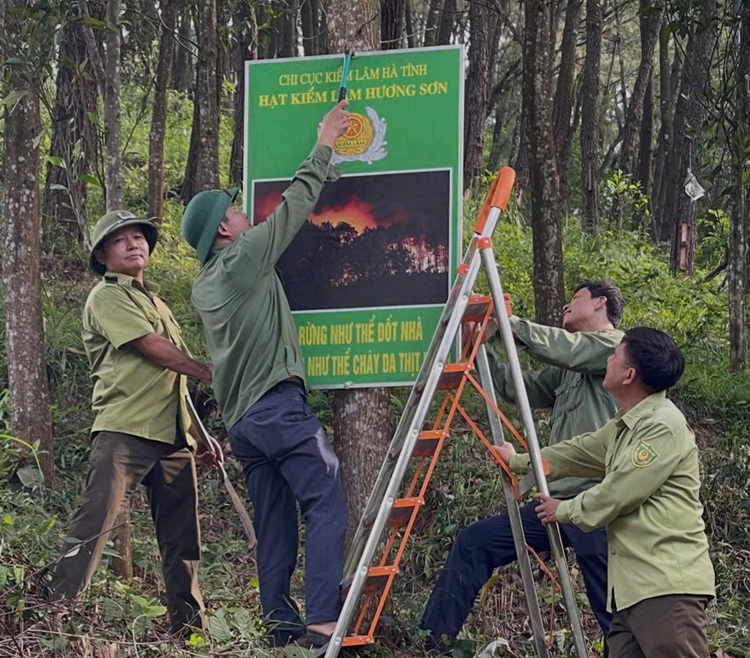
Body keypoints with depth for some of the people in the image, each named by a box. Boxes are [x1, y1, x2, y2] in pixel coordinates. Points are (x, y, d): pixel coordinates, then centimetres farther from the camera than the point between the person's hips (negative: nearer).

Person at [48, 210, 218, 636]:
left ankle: (190, 625, 13)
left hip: (172, 436, 8)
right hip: (124, 430, -8)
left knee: (183, 538, 7)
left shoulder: (156, 302, 25)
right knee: (95, 525, -15)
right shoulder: (108, 296, 0)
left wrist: (197, 433, 22)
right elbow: (151, 347, -10)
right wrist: (212, 373, -6)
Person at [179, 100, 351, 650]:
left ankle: (282, 629, 6)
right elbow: (293, 208, 1)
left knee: (275, 528, 9)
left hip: (240, 418, 9)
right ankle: (322, 622, -25)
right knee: (326, 506, -14)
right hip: (279, 404, -9)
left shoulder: (203, 288, 21)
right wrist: (324, 148, 11)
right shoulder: (244, 257, -2)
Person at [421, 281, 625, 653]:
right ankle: (432, 642, 6)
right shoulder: (565, 372, 25)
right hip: (557, 499, 9)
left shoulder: (615, 346, 0)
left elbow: (563, 349, -15)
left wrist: (504, 321, -10)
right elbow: (517, 389, 22)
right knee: (474, 542, 4)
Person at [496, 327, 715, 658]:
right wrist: (518, 462, 46)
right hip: (634, 586, 10)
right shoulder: (624, 427, 19)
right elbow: (579, 452, 34)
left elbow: (617, 495, -13)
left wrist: (565, 511, 3)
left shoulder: (664, 427, -12)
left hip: (668, 586, -10)